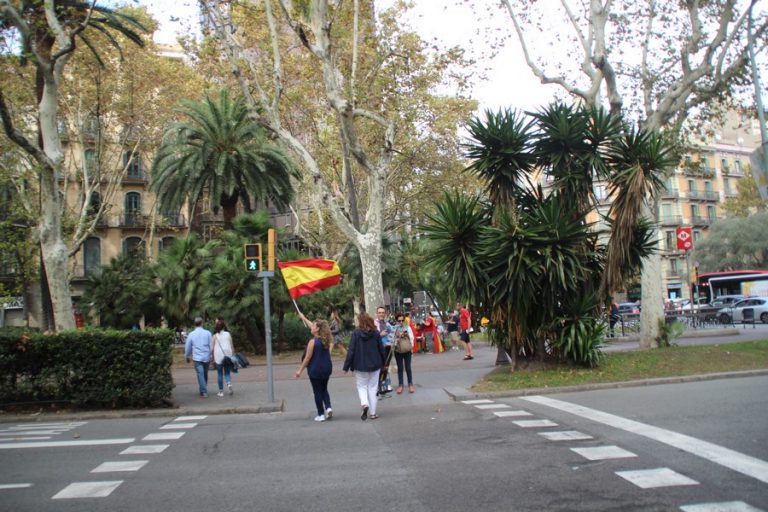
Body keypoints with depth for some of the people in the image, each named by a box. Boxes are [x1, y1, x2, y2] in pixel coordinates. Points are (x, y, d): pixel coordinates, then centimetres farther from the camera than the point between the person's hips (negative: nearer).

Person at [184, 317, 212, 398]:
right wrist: (211, 355, 10)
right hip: (206, 357, 2)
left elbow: (187, 347, 8)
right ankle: (204, 390, 28)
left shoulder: (191, 334, -1)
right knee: (205, 374, 16)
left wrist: (187, 356, 23)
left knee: (200, 375, -1)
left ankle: (204, 392, -6)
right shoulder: (207, 333, -2)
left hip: (197, 357, -2)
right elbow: (211, 345, 0)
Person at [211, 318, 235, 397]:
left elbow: (213, 348, -4)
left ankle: (221, 391, 8)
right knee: (227, 372, 12)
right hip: (228, 355, 2)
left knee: (220, 374, 6)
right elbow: (231, 346, 4)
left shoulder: (215, 336, -2)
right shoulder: (228, 334, 4)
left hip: (219, 356, -2)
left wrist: (213, 357, 6)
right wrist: (233, 355, 11)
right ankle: (229, 384, -15)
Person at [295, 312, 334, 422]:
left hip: (315, 370, -6)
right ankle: (328, 407, 1)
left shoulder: (313, 341, -17)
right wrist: (303, 318, 30)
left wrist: (300, 370, -5)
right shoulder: (326, 340, 3)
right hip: (326, 369, 6)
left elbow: (307, 358, -15)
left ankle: (321, 415, 9)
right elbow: (313, 326, 17)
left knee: (317, 392, 5)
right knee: (324, 390, 21)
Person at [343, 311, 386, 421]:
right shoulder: (376, 333, -5)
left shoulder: (356, 333, -13)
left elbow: (351, 351, -13)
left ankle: (364, 403, -13)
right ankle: (372, 412, 14)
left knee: (362, 386, 14)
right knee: (372, 388, 12)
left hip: (360, 366, -2)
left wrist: (346, 366, -6)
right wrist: (383, 363, 16)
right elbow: (381, 349, 2)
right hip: (375, 365, 2)